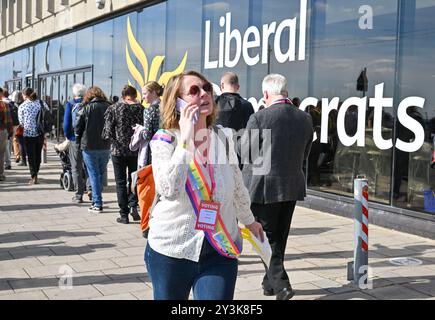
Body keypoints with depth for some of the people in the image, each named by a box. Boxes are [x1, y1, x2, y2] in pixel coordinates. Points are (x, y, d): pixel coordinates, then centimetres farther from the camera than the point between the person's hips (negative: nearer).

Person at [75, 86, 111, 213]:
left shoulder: (86, 109, -7)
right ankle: (97, 200, 21)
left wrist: (79, 142, 10)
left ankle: (97, 204, -1)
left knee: (94, 174, 2)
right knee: (101, 174, 15)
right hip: (106, 147, 3)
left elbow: (77, 128, -5)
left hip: (89, 147, -3)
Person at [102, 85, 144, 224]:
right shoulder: (140, 108, -3)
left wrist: (114, 140, 11)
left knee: (121, 182, 6)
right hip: (136, 150, 1)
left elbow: (108, 130, -6)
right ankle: (133, 205, -1)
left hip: (118, 150, -1)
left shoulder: (114, 108, -4)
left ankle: (124, 215, 6)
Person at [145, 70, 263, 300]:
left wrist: (249, 221, 31)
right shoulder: (164, 140, -9)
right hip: (171, 250, -2)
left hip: (220, 252, 2)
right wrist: (185, 139, -25)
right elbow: (169, 190, -27)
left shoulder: (223, 139, 2)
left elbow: (237, 187, 18)